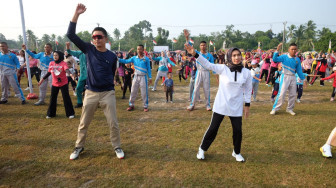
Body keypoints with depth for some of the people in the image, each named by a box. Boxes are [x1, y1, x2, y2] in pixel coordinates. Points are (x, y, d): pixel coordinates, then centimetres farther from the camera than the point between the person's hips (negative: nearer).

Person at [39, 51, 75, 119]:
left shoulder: (64, 63, -12)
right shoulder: (51, 63, 3)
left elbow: (67, 70, -31)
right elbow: (49, 72, 14)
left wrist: (70, 74, -52)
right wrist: (42, 79, 18)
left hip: (63, 84, -5)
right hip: (54, 84, 5)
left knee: (66, 98, -1)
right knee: (52, 98, 10)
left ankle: (70, 113, 10)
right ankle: (50, 114, 24)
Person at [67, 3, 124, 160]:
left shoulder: (112, 56, -2)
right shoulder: (88, 49, 0)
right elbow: (70, 34, -6)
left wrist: (107, 86, 8)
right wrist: (76, 14, -12)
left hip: (108, 94, -1)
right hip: (90, 93, 1)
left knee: (113, 123, 4)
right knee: (83, 124, 13)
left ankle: (117, 147, 24)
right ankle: (79, 147, 34)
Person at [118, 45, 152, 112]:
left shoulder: (146, 59, -1)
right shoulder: (134, 58, 5)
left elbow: (148, 69, 1)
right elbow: (126, 61, 0)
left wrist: (150, 77, -2)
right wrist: (118, 59, -13)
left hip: (143, 77, -3)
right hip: (136, 76, 3)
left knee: (144, 92, 0)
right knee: (133, 92, 7)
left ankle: (145, 106, 12)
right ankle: (131, 105, 19)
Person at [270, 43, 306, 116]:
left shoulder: (297, 60, 8)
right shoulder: (284, 57, -5)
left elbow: (299, 70, 13)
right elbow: (275, 59, -22)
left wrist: (303, 79, 11)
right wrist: (277, 50, -31)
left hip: (293, 78, 5)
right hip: (285, 76, -5)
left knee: (293, 94, 9)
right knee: (281, 93, -13)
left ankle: (290, 109, 24)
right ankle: (275, 108, -4)